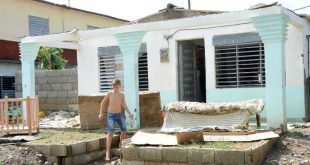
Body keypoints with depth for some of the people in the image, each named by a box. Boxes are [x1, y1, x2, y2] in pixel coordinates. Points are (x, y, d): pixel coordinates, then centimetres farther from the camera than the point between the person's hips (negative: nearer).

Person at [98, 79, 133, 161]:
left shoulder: (122, 95, 1)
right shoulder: (109, 94, -7)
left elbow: (124, 105, -1)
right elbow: (103, 103, 4)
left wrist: (129, 114, -11)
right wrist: (101, 113, 5)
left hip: (119, 115, 4)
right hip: (111, 115, -4)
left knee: (124, 131, 5)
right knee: (110, 133, -17)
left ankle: (121, 145, 35)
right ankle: (108, 153, -20)